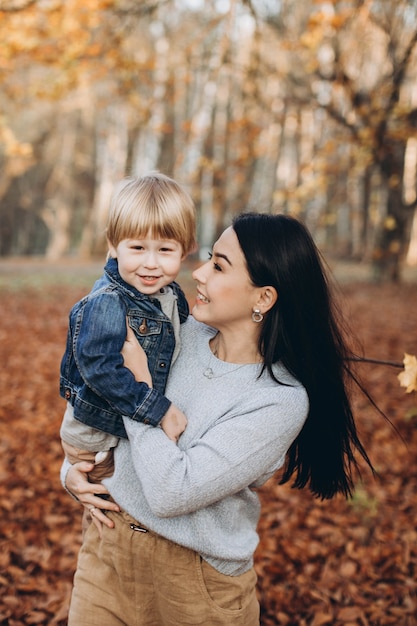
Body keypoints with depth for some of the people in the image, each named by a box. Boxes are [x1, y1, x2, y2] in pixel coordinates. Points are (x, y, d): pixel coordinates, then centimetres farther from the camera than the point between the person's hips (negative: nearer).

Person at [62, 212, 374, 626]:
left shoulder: (281, 400, -22)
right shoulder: (182, 333, -5)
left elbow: (171, 493, -28)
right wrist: (72, 468, -3)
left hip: (196, 579, -4)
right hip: (108, 539, 5)